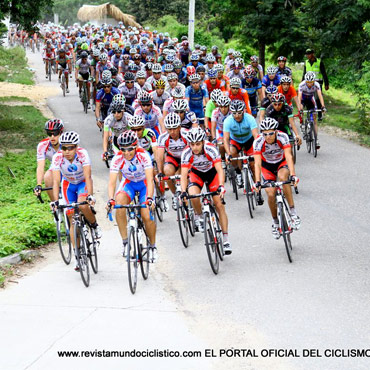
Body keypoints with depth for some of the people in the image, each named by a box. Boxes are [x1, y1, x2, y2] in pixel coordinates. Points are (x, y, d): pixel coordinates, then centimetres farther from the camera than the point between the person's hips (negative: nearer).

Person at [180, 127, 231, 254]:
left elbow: (220, 170, -39)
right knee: (193, 196, -31)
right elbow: (183, 175, -32)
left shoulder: (211, 149, -34)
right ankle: (198, 215, 1)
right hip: (196, 172, 1)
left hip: (212, 172, -1)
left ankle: (226, 240, -3)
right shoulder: (187, 153, -30)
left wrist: (221, 186, -55)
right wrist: (183, 192, -47)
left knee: (219, 204, -10)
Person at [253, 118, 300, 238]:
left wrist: (293, 175, -51)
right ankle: (275, 222, 12)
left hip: (282, 162, -1)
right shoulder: (258, 141, -29)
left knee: (282, 177, -35)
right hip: (267, 165, 1)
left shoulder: (282, 137, -30)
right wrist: (257, 182, -46)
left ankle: (293, 212, -27)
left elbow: (288, 156, -38)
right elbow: (257, 163, -34)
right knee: (271, 194, -14)